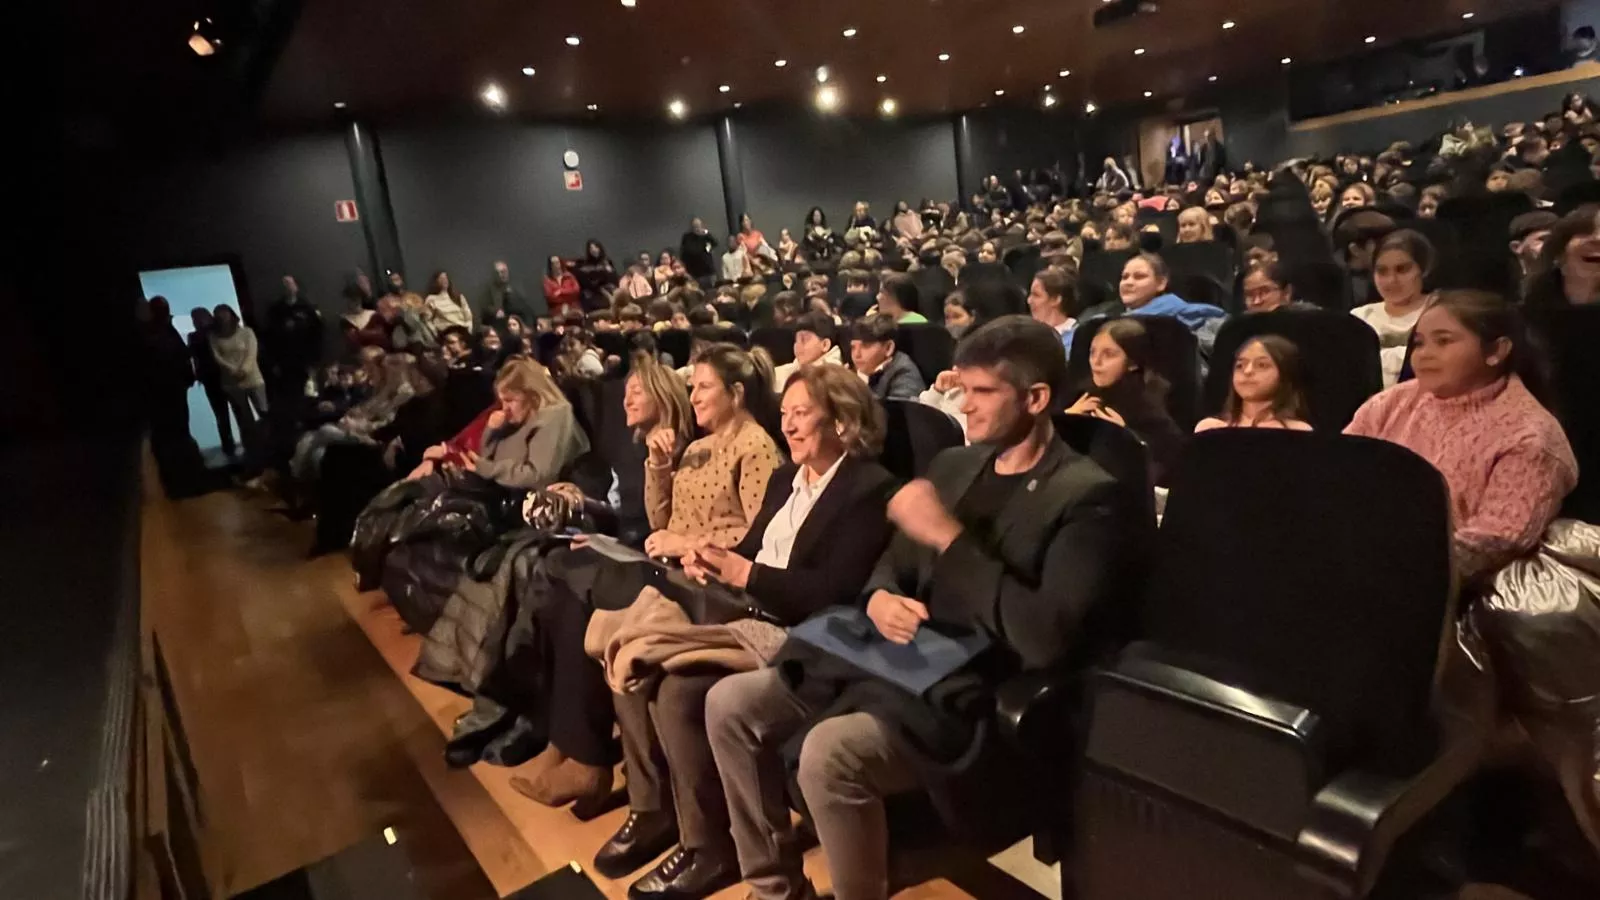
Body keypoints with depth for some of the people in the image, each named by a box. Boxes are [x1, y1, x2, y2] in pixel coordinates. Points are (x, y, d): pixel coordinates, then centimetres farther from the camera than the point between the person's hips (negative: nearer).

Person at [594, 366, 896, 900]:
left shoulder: (869, 489, -10)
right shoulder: (784, 479, 18)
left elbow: (836, 591, -18)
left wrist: (746, 574, -21)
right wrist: (713, 564, -5)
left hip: (798, 633, -8)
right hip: (745, 613, 9)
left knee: (679, 689, -26)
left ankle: (709, 847, -6)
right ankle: (650, 810, 7)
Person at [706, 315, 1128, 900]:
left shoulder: (1085, 496, -10)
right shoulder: (954, 464, 13)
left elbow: (1049, 637, -21)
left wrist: (950, 538, -22)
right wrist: (880, 598, -6)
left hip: (969, 696, -7)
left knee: (829, 751, -32)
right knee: (729, 702, -1)